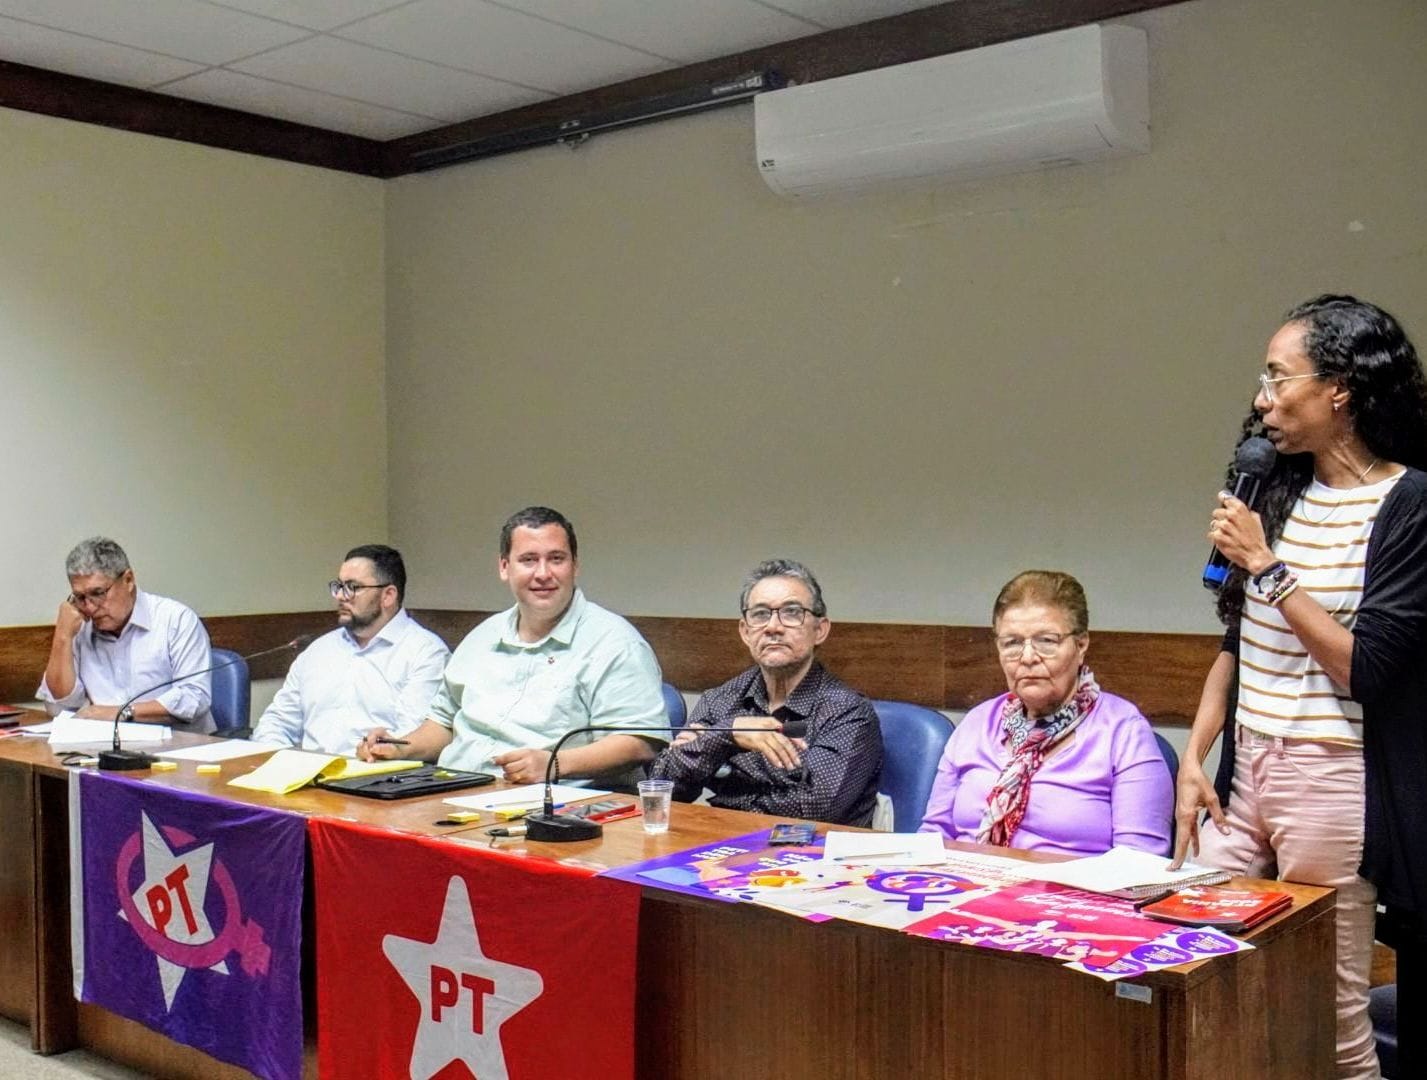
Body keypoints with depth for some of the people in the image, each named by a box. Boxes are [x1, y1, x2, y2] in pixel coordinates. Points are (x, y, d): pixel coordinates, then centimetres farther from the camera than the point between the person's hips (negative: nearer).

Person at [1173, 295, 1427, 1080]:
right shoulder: (1281, 490, 9)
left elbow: (1364, 668, -16)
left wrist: (1266, 565, -15)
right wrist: (1193, 760, 7)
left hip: (1334, 780, -6)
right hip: (1247, 772, 7)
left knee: (1328, 1010, 4)